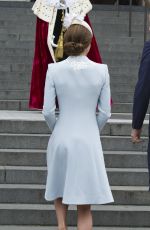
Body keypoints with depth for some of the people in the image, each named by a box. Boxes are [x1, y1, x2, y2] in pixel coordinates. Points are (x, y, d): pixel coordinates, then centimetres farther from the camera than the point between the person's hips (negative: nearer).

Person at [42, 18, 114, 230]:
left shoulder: (54, 69, -6)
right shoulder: (101, 70, -5)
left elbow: (48, 111, -6)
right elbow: (105, 113, -2)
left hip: (61, 138, 1)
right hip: (88, 141, -1)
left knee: (59, 188, 26)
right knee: (85, 207, 6)